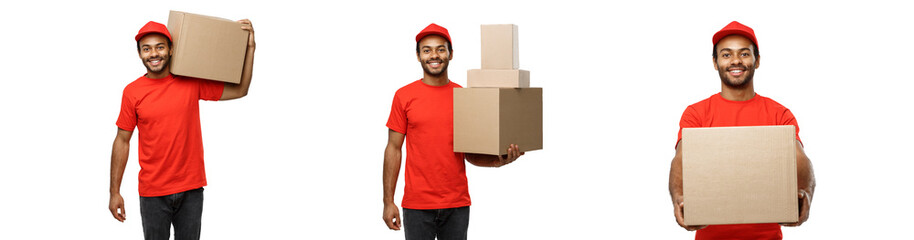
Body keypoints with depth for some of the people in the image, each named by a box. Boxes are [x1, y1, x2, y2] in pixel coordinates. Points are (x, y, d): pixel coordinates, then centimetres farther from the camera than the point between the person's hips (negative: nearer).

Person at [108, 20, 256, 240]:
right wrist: (115, 192, 1)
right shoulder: (132, 92, -3)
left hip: (191, 189, 1)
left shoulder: (192, 82, -1)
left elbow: (239, 90, 4)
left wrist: (250, 48, -4)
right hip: (152, 192, -1)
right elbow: (122, 141, 2)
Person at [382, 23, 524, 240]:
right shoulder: (404, 96, 0)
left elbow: (471, 153, 10)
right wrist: (388, 201, -3)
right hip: (417, 205, -2)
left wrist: (498, 161, -11)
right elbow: (393, 149, 1)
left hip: (457, 205, 2)